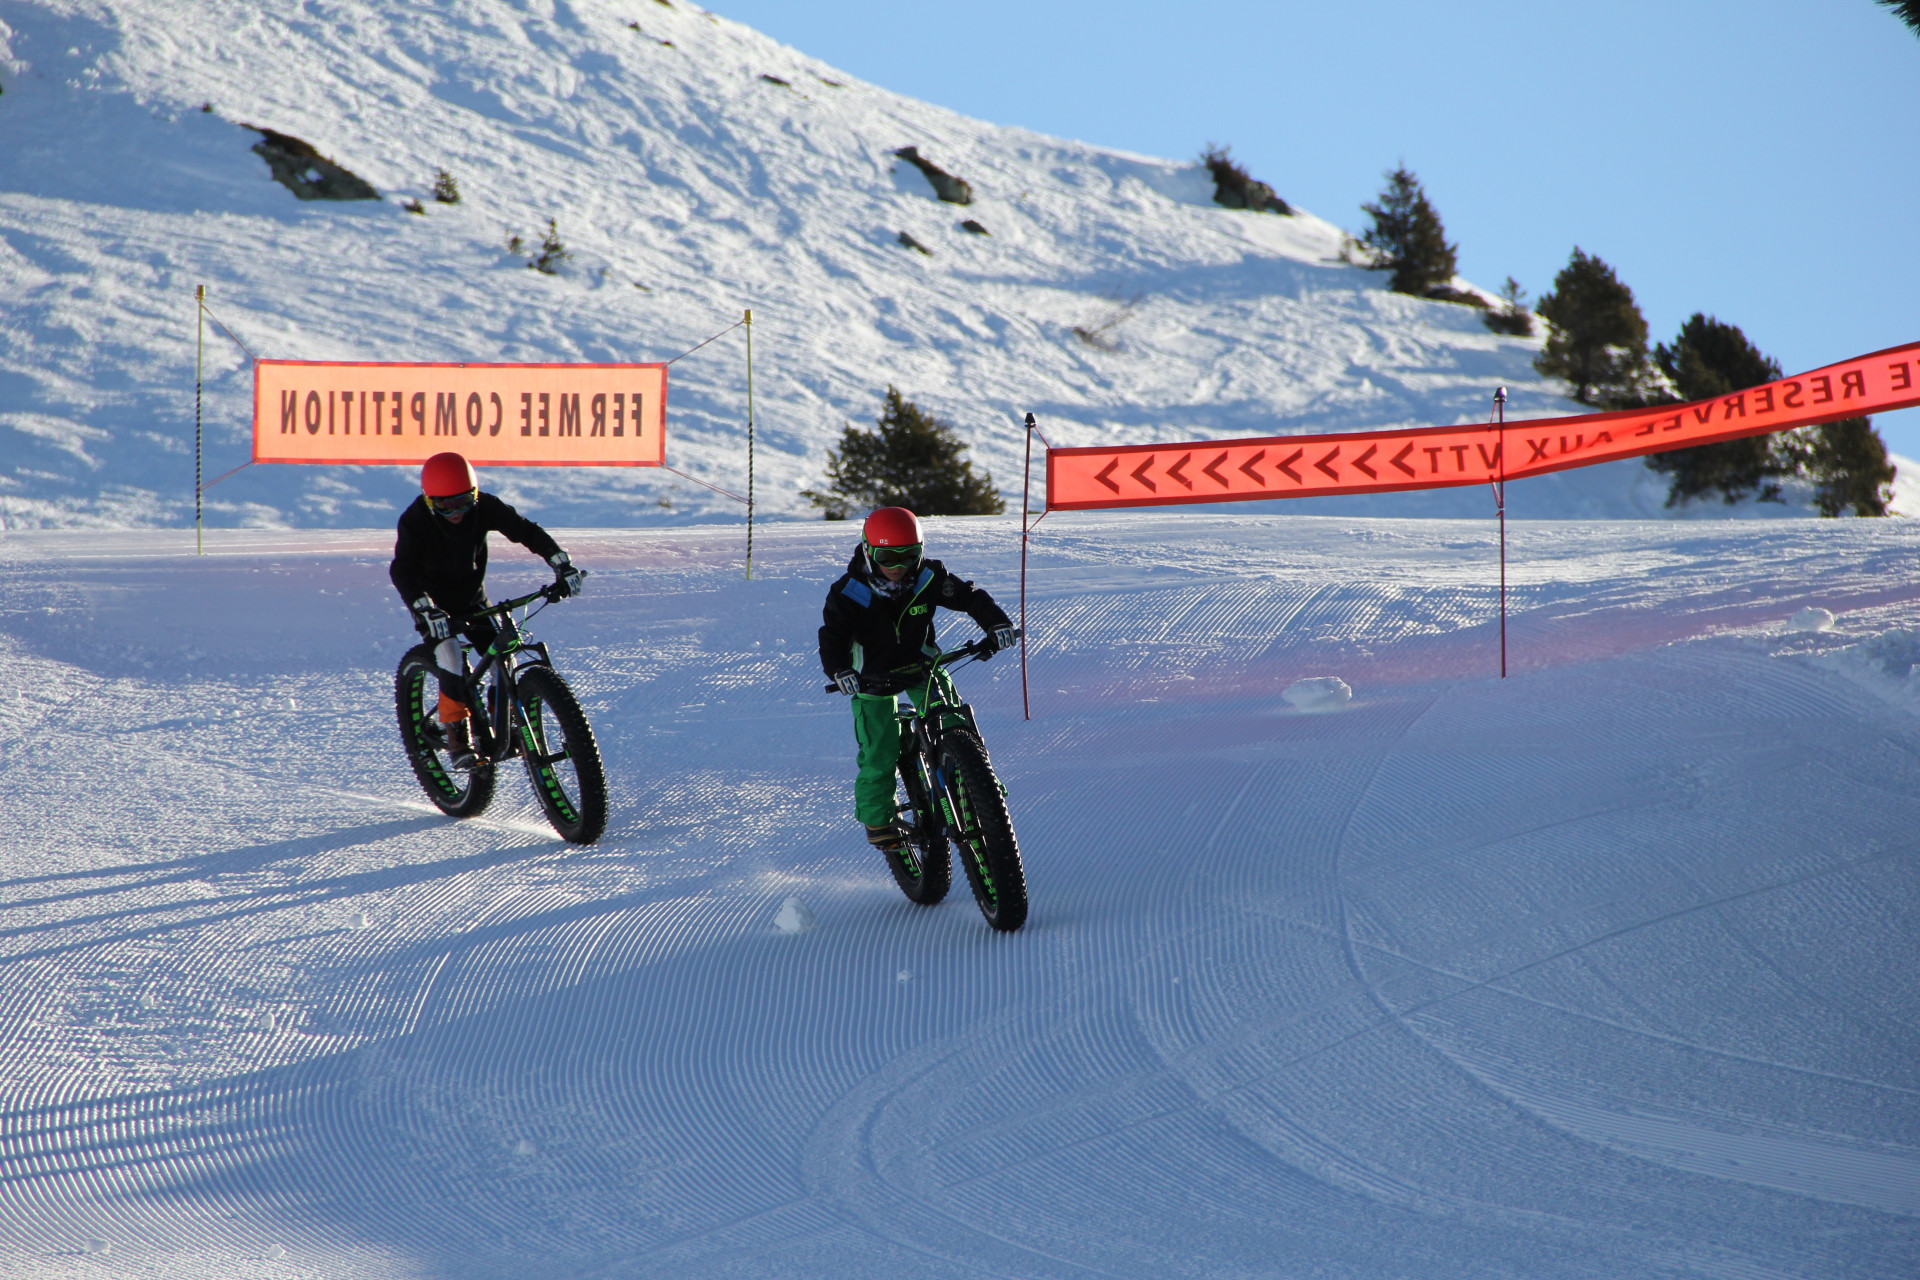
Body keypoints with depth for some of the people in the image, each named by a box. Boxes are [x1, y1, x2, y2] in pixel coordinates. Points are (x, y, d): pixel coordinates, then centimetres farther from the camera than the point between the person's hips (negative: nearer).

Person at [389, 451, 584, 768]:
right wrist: (426, 610, -52)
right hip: (432, 601, -3)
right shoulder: (415, 520, -27)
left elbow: (526, 531, -18)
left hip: (471, 597, 3)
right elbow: (402, 570, -37)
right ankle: (457, 737, -12)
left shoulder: (484, 507, -19)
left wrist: (562, 564, -31)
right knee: (450, 658, -24)